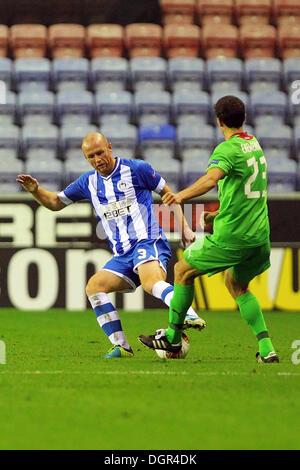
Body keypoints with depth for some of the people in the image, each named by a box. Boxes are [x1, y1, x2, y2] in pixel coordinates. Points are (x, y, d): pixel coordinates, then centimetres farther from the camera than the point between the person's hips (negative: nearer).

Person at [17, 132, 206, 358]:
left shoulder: (136, 169, -1)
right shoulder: (89, 182, 14)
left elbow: (168, 193, 6)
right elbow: (56, 202, 24)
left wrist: (185, 227, 0)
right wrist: (35, 190, 4)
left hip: (148, 241, -7)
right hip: (123, 255, 7)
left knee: (151, 282, -35)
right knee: (94, 286, -11)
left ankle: (190, 316, -53)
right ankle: (121, 347, -11)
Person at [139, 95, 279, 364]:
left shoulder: (227, 149, -11)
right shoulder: (255, 145, 16)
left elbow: (211, 178, -32)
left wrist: (182, 195, -42)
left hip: (231, 236, -8)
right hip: (260, 235, 8)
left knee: (183, 271, 9)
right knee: (237, 286, 24)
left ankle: (173, 337, 17)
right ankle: (266, 348, 9)